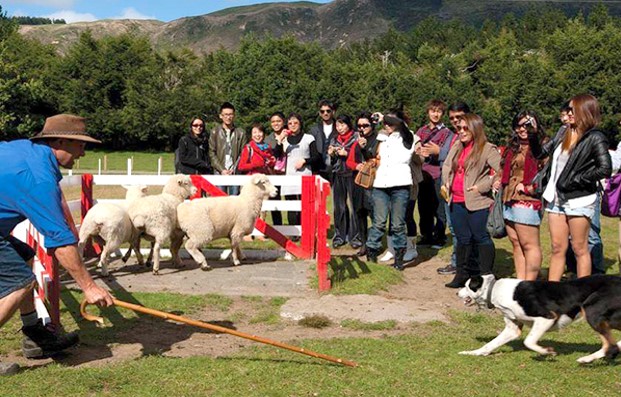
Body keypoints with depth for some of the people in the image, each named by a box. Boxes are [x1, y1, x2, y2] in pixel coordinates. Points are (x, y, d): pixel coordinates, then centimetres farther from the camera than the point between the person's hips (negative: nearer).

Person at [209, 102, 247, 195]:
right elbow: (212, 154, 3)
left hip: (235, 172, 0)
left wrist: (234, 169, -8)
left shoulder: (241, 132, 8)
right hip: (219, 172, 0)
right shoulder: (215, 132, 7)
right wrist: (221, 169, -7)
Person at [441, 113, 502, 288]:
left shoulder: (487, 149, -9)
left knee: (481, 238, 0)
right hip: (457, 201, 7)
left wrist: (482, 186, -15)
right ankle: (461, 275, 22)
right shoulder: (457, 146, 13)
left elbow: (501, 170, -17)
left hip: (477, 202, -7)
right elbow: (446, 166, 25)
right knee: (462, 239, 14)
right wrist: (445, 183, 10)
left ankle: (486, 276, 7)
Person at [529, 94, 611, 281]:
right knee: (557, 248, 10)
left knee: (580, 249, 2)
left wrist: (575, 180, -14)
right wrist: (533, 135, 3)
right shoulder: (563, 136, 11)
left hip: (579, 200, -6)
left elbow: (605, 169, -18)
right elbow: (540, 153, 19)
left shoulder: (595, 138, -8)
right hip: (556, 199, 6)